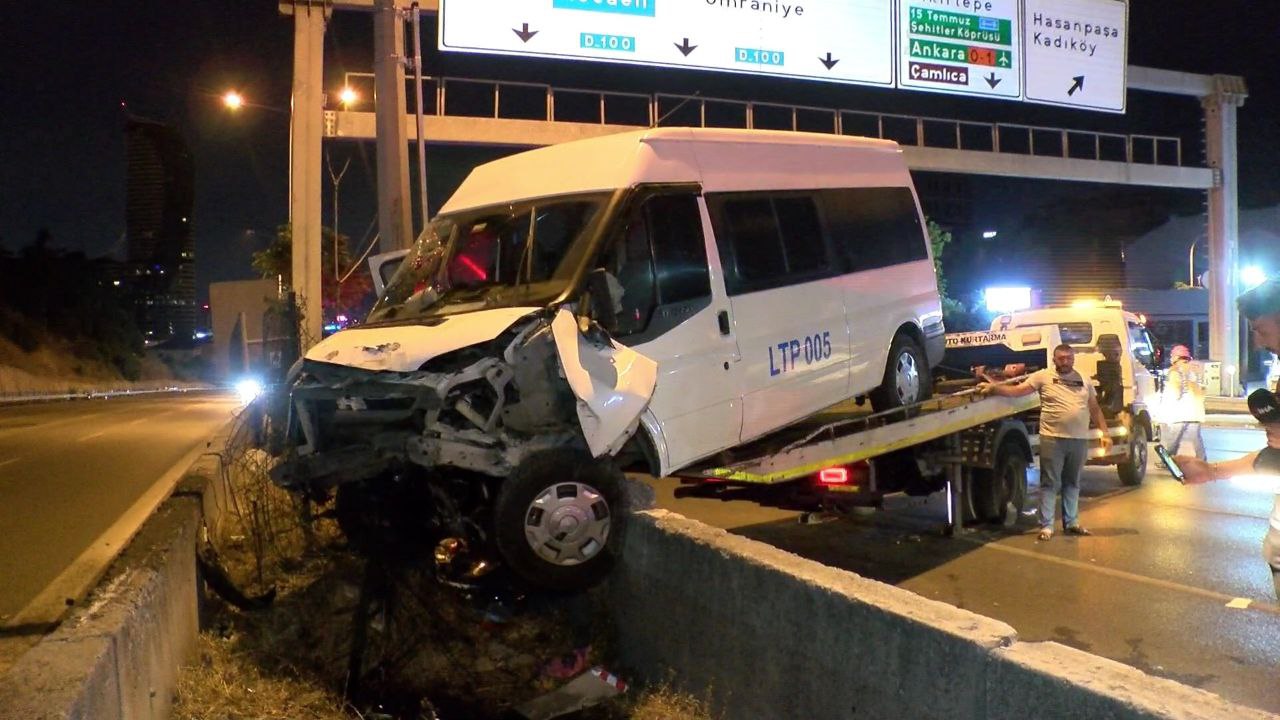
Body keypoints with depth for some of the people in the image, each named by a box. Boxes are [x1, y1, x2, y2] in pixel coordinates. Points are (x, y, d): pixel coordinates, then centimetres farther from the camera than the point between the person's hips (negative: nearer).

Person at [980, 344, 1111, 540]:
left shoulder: (1084, 380, 13)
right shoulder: (1043, 376, 0)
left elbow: (1095, 409, 16)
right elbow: (1017, 390, -5)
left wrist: (1105, 433, 9)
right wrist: (993, 388, -17)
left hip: (1079, 439, 4)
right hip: (1052, 438, -4)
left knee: (1072, 483, 14)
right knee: (1050, 484, -1)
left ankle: (1071, 523, 24)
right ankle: (1046, 526, 2)